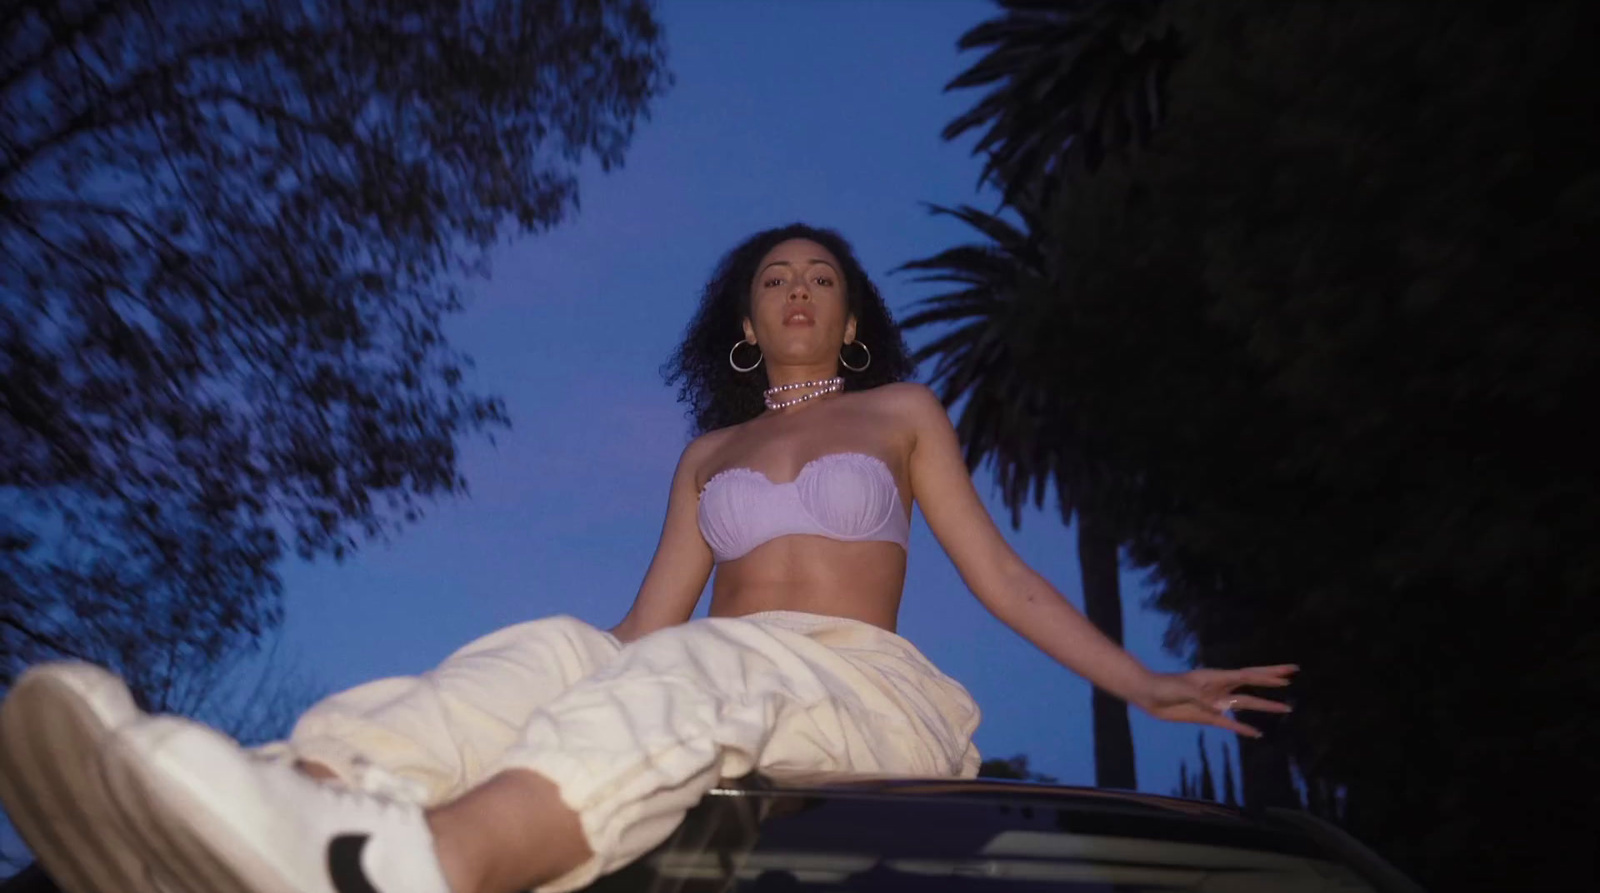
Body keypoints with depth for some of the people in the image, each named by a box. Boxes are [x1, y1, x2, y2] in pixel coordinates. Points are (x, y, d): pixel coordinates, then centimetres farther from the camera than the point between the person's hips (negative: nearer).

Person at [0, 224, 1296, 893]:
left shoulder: (902, 412, 18)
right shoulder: (711, 453, 24)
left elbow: (1001, 574, 12)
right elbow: (647, 624, 19)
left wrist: (1141, 683, 2)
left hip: (865, 689, -3)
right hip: (700, 688, 3)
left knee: (702, 670, -38)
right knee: (548, 654, -29)